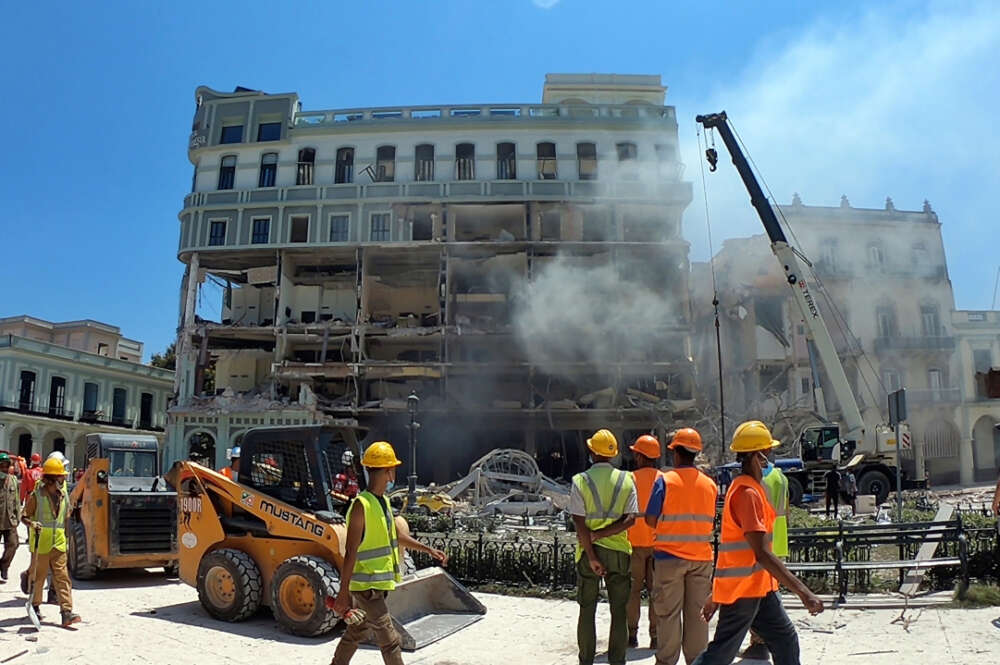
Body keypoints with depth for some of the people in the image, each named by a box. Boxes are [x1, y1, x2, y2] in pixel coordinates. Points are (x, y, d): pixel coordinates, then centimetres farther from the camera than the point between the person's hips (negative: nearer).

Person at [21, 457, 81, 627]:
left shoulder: (64, 496, 9)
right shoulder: (37, 496, -6)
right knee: (39, 576, 8)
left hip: (58, 543, 4)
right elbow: (24, 517, -3)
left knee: (62, 576, -3)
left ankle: (67, 612, -8)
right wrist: (32, 523, -23)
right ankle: (34, 606, 31)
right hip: (40, 543, -4)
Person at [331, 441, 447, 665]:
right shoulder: (361, 506, -21)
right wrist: (343, 594, -20)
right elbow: (351, 553, -21)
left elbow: (396, 536, 21)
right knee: (389, 640, -6)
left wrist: (428, 549, 20)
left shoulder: (383, 502, 8)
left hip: (379, 583, 9)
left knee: (357, 632, 20)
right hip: (365, 585, -9)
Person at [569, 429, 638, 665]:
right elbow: (630, 519, -8)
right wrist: (601, 534, -9)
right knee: (619, 610, 10)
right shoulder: (626, 479, -1)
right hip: (618, 550, 1)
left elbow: (580, 523, -12)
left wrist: (591, 556, -10)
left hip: (589, 550, -1)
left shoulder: (580, 481, -7)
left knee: (587, 610, 9)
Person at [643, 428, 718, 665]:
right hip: (702, 557, 4)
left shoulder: (665, 481, -9)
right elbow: (711, 523, 9)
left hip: (670, 556, -3)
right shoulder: (710, 484, 4)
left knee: (668, 612, 6)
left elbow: (651, 519, -8)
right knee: (697, 612, 10)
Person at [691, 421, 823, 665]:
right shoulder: (747, 493, -21)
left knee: (786, 640, 11)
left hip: (760, 587, 10)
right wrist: (803, 592, -28)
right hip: (741, 590, -10)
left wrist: (716, 594, 20)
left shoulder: (750, 489, 12)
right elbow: (762, 554, -27)